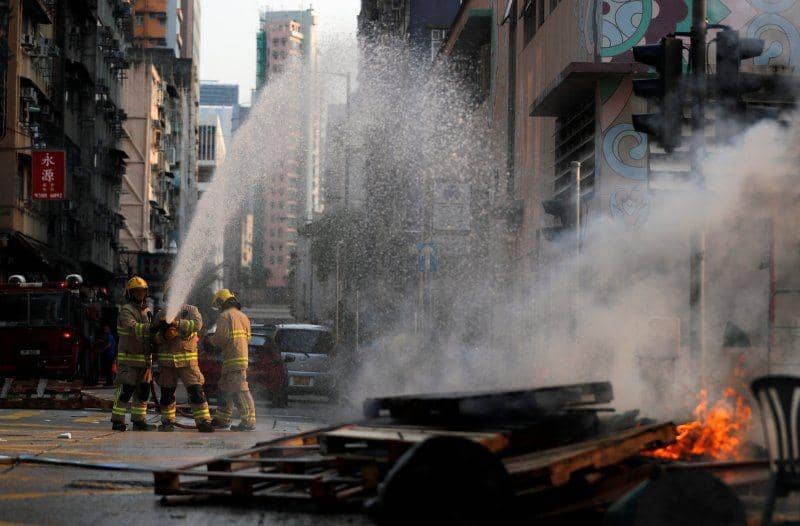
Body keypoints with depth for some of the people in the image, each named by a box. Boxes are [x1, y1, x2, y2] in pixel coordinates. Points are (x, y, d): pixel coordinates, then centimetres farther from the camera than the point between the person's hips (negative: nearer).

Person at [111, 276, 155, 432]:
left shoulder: (145, 311, 19)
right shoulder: (126, 311, -7)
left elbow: (151, 335, 22)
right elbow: (133, 328, -26)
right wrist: (150, 328, -41)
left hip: (145, 359, 8)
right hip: (129, 359, -8)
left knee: (143, 391, 8)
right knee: (125, 390, -9)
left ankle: (139, 421, 15)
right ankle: (117, 421, -4)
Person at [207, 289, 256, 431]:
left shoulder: (224, 316, -7)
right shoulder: (243, 316, 20)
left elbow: (221, 337, -15)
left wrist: (210, 340, 6)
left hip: (232, 358, -9)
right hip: (243, 355, 10)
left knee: (240, 390, -11)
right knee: (224, 388, 18)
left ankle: (249, 421, -14)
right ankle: (222, 419, 25)